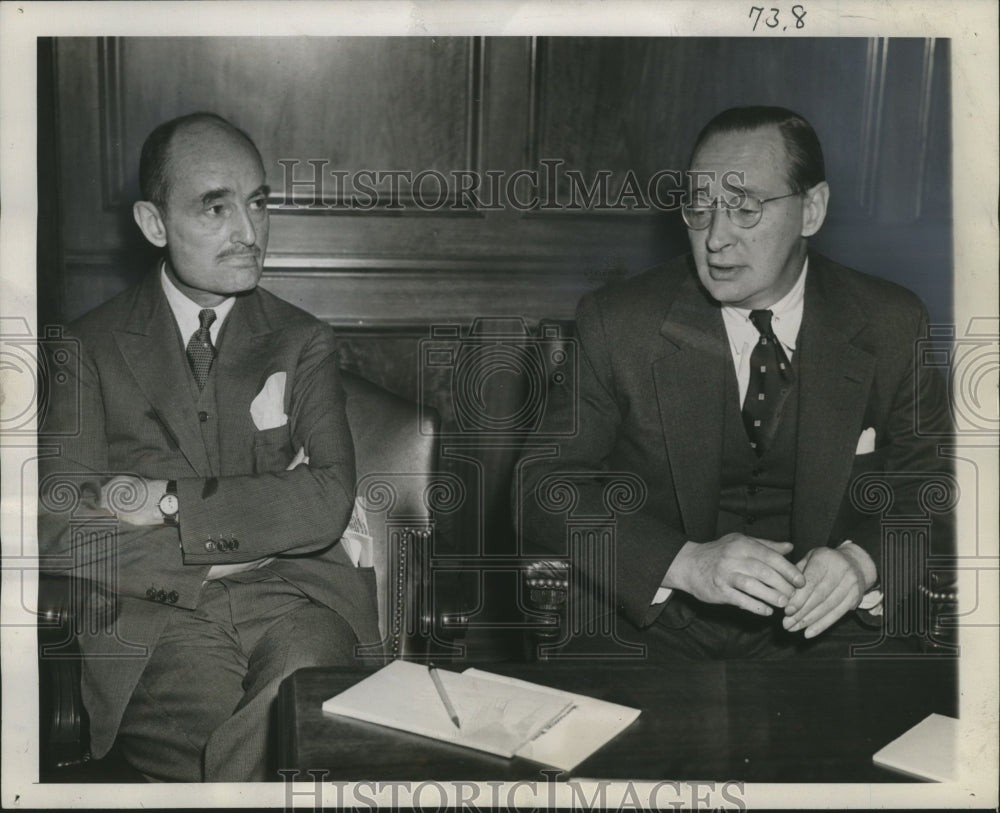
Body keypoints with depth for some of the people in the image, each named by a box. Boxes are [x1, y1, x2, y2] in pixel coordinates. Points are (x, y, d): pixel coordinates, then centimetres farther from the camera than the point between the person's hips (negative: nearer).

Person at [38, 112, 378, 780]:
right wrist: (257, 531, -7)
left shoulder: (304, 342, 13)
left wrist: (171, 500, -10)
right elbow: (62, 537, -3)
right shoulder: (91, 346, 9)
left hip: (293, 600, 2)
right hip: (156, 618, -2)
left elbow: (329, 505, -2)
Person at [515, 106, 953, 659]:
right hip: (652, 621, -1)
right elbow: (544, 488, -7)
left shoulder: (892, 326, 0)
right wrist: (685, 561, -23)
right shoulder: (613, 324, -5)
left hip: (818, 628, 2)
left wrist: (866, 560, -17)